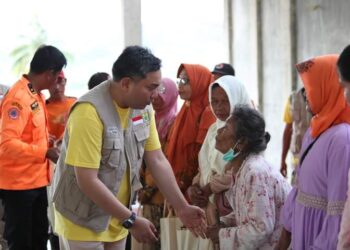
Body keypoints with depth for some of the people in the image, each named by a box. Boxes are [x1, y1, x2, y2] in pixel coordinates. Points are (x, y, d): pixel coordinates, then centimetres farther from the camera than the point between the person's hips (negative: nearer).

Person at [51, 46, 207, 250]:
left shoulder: (143, 108, -3)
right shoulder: (90, 112, -25)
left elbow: (158, 161, 4)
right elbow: (87, 181, -26)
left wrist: (182, 208, -1)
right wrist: (131, 221, -23)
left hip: (116, 220, 7)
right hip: (83, 221, -6)